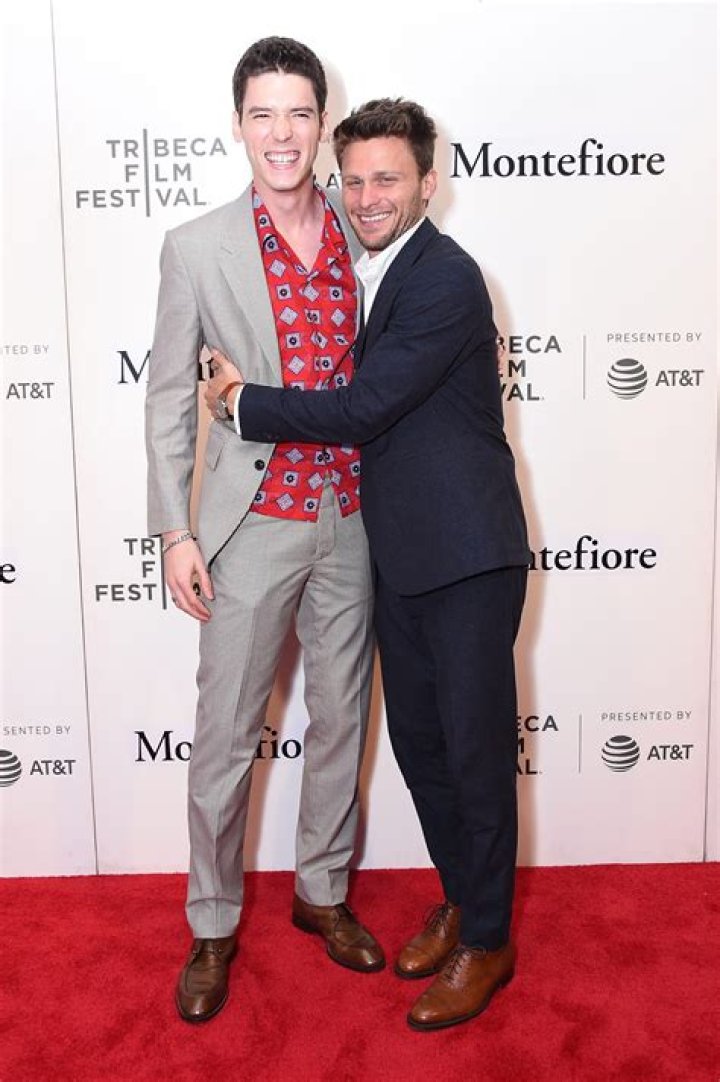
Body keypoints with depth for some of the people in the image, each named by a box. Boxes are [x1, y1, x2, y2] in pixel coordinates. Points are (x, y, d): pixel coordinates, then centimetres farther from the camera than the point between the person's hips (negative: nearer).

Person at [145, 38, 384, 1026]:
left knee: (341, 722, 14)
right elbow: (169, 398, -1)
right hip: (255, 525, -2)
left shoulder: (366, 236, 3)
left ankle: (323, 892, 36)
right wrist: (175, 532, -6)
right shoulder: (197, 249, -4)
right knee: (226, 736, 5)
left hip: (352, 520, 3)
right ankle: (213, 926, 26)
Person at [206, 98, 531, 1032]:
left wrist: (245, 401, -9)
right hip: (401, 551, 8)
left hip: (467, 552, -8)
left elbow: (362, 409, -20)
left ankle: (488, 941, 22)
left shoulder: (447, 279, -16)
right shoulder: (364, 272, 12)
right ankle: (461, 898, 36)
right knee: (417, 739, 16)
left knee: (476, 746, 3)